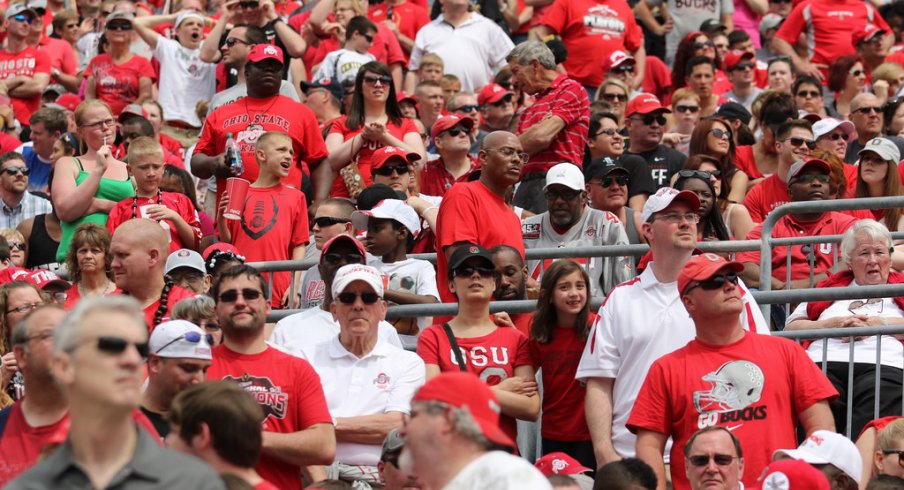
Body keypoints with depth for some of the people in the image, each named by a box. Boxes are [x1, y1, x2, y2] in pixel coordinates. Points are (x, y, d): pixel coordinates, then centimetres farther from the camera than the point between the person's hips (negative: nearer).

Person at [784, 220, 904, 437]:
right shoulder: (831, 286, 32)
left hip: (882, 365, -2)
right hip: (824, 362, 2)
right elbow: (791, 327, 21)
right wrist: (833, 324, 7)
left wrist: (879, 324, 0)